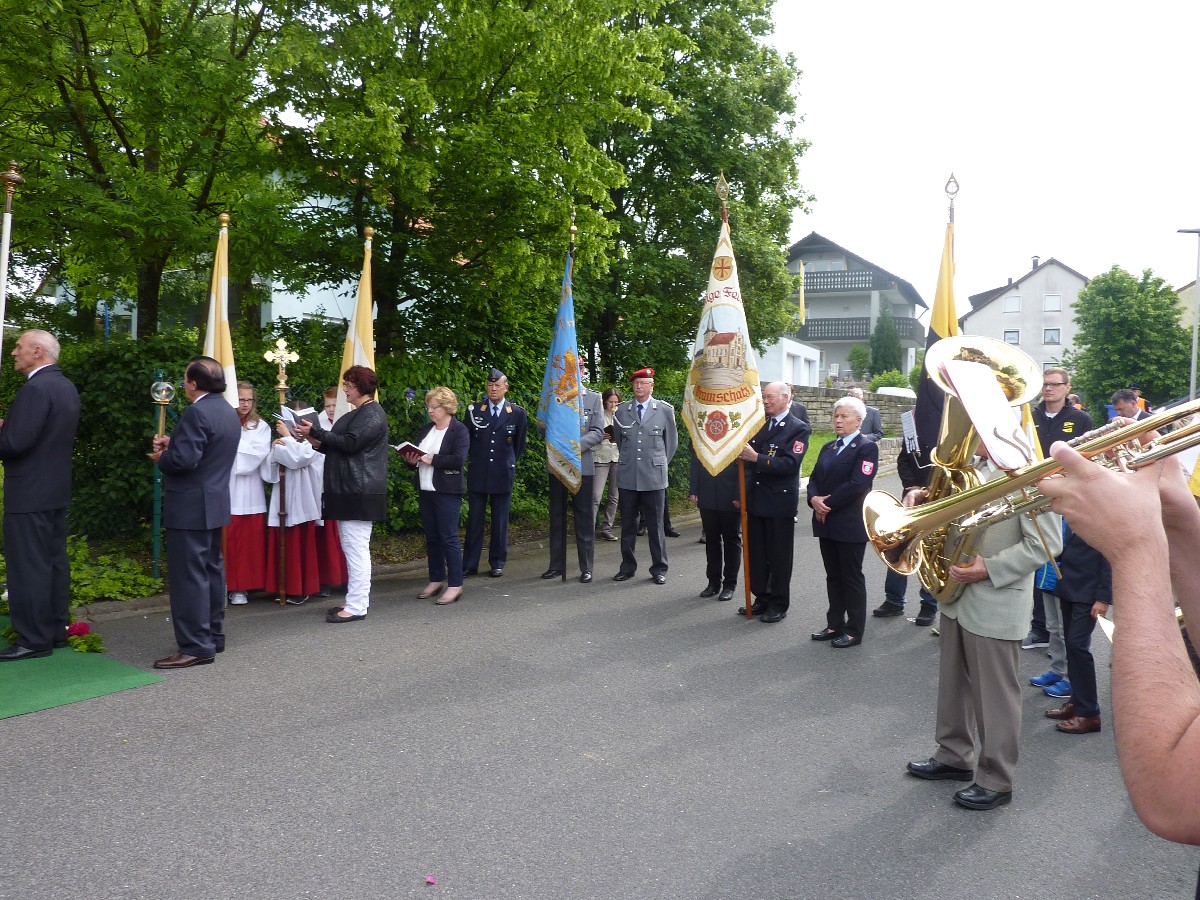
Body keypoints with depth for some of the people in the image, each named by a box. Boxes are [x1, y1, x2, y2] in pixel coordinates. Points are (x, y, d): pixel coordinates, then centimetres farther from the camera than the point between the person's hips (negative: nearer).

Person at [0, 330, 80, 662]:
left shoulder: (35, 388, -18)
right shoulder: (66, 386, 11)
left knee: (27, 567, -3)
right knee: (54, 562, 13)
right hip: (56, 489, 9)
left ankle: (33, 640, 3)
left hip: (29, 493, -9)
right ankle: (56, 630, 21)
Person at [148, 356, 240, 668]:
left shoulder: (197, 412, -19)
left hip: (190, 506, -10)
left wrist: (160, 458, -7)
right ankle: (213, 636, 26)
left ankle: (196, 647, -3)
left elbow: (184, 460, -26)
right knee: (211, 569, 16)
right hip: (216, 503, 10)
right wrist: (173, 443, 6)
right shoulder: (228, 412, 12)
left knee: (189, 575, -6)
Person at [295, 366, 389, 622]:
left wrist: (315, 432, -13)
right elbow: (337, 447, 24)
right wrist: (315, 440, 8)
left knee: (356, 547, -10)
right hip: (347, 491, 10)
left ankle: (357, 607, -8)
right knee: (352, 547, 13)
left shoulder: (372, 414, -9)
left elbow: (350, 443, -19)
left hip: (360, 492, -10)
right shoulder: (353, 415, 21)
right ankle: (356, 600, 20)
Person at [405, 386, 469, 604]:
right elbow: (418, 454, 22)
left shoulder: (459, 430, -7)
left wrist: (431, 459, -17)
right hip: (426, 490, 7)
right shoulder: (426, 429, 16)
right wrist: (412, 459, 0)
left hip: (447, 492, -7)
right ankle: (436, 580, 22)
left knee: (449, 537, -6)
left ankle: (455, 585, -1)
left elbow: (459, 459, -19)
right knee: (431, 537, 12)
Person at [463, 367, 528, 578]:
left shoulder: (518, 413, 0)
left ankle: (497, 563, 16)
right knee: (474, 520, 4)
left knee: (500, 521, 6)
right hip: (477, 474, 1)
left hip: (503, 474, -1)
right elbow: (467, 440, 12)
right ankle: (469, 564, 10)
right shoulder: (473, 410, 2)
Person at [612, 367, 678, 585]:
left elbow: (672, 441, 11)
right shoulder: (622, 410, 7)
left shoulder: (665, 410, 3)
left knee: (655, 525, 3)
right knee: (627, 526, 7)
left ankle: (659, 569, 13)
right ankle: (627, 567, 18)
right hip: (627, 477, 2)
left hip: (654, 477, -2)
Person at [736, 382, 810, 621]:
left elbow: (790, 464, -19)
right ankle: (762, 599, 24)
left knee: (779, 556, 4)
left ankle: (779, 605, 15)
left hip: (780, 501, -5)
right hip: (755, 500, 5)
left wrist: (757, 457, -26)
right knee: (756, 554, 11)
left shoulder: (799, 429, -7)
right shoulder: (757, 425, 10)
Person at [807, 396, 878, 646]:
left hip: (850, 524, -7)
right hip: (827, 522, 7)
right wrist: (814, 499, -9)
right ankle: (835, 625, 23)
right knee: (833, 576, 13)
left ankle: (854, 631, 12)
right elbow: (814, 478, 11)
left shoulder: (867, 448, -9)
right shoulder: (828, 447, 16)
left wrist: (827, 505, -16)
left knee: (851, 577, 2)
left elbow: (857, 484, -19)